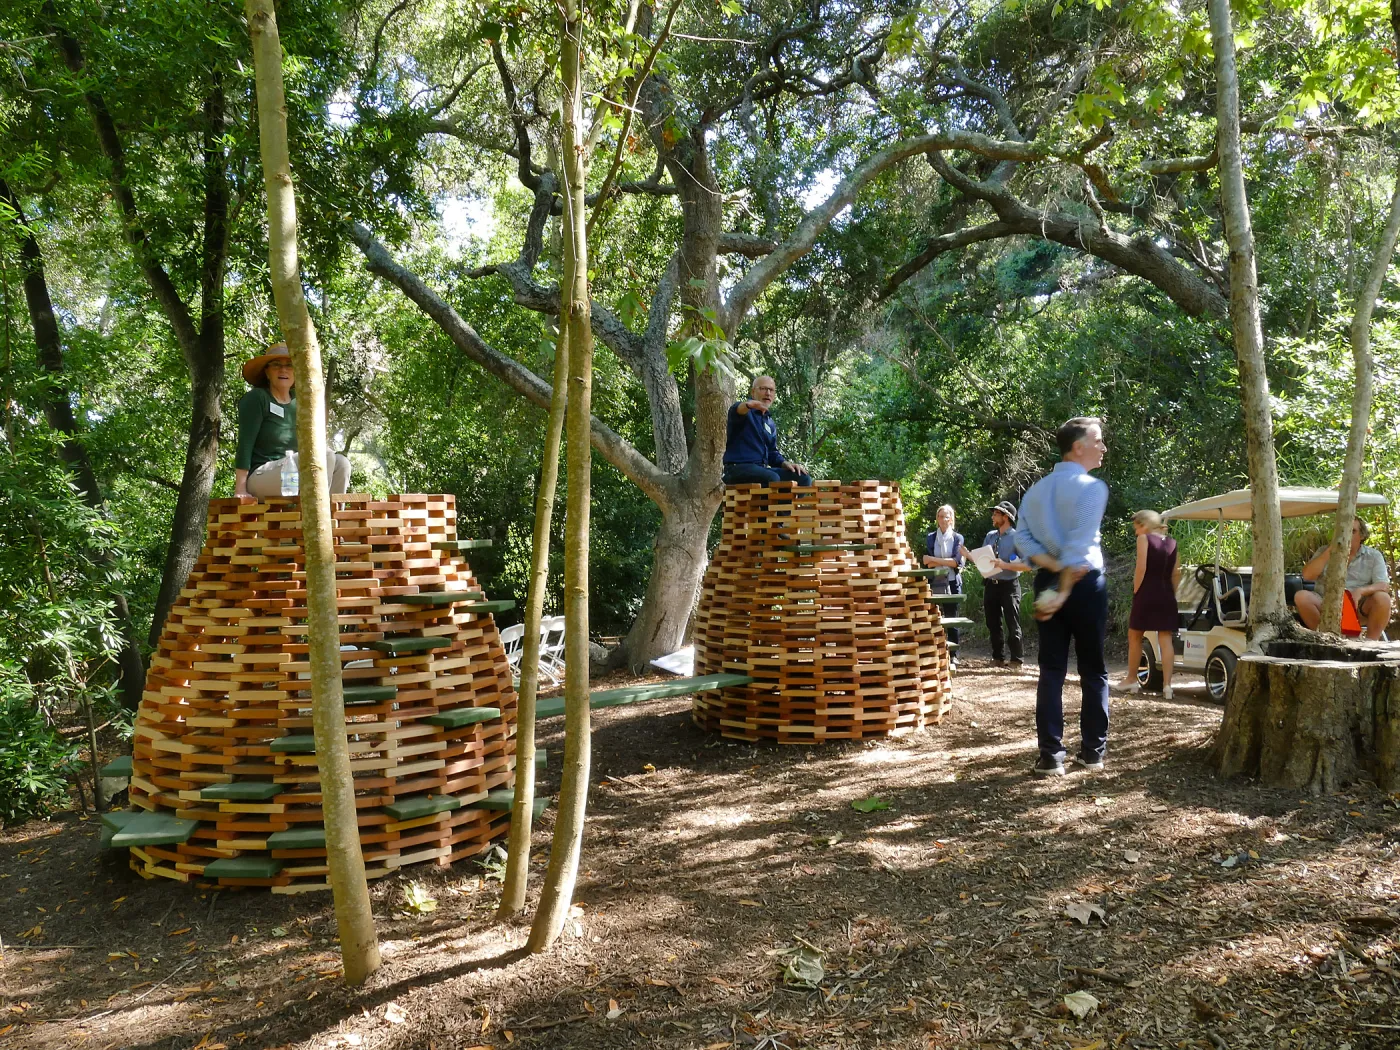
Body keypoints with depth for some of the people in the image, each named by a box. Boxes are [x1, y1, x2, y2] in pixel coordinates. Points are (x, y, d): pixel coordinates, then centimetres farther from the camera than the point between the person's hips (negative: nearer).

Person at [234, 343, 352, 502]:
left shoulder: (297, 403, 14)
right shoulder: (256, 398, -4)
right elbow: (245, 444, -11)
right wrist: (240, 490, -18)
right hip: (259, 476, -7)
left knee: (341, 463, -12)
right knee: (325, 456, -24)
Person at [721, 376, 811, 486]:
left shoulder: (771, 424, 24)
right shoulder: (746, 413, 1)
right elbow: (737, 409, -25)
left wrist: (785, 463, 3)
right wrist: (748, 405, -51)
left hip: (762, 469, 8)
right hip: (739, 468, -8)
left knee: (803, 478, -6)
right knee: (772, 479, -34)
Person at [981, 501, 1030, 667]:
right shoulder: (990, 536, 8)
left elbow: (1028, 565, -17)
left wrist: (1005, 565, -26)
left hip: (1009, 586, -6)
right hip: (991, 585, 6)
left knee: (1012, 624, 2)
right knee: (993, 623, 12)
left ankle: (1016, 660, 12)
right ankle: (998, 657, 24)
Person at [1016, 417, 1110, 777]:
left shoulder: (1036, 490, 10)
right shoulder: (1092, 487, -9)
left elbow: (1023, 539, -1)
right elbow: (1081, 545, -19)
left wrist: (1054, 567, -9)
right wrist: (1065, 591, -21)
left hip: (1047, 581, 5)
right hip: (1086, 583, -5)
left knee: (1051, 670, 4)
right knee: (1093, 669, 8)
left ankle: (1051, 756, 1)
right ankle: (1092, 751, 13)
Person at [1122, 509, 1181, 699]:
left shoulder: (1144, 538, -4)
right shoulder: (1172, 543, 12)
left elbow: (1141, 568, -12)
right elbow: (1176, 573, 9)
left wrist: (1135, 591, -5)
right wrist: (1171, 594, 15)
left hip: (1146, 594, -4)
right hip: (1166, 596, 4)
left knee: (1135, 637, 12)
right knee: (1166, 640, 0)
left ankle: (1132, 680, 19)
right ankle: (1167, 684, -9)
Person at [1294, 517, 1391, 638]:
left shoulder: (1373, 556, 8)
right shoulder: (1325, 551, 10)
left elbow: (1384, 586, -5)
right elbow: (1307, 575, -5)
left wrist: (1361, 591, -26)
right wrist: (1330, 551, -10)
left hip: (1359, 609, 0)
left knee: (1382, 598, -30)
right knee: (1301, 596, -28)